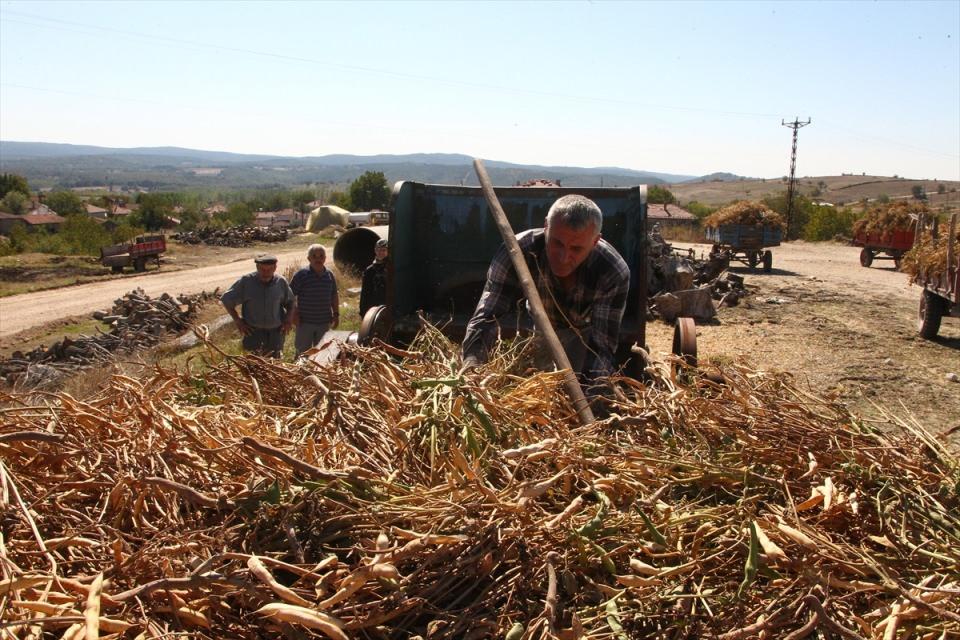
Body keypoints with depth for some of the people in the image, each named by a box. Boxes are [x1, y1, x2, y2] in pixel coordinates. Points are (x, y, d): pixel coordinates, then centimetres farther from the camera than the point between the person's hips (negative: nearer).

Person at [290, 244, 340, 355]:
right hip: (305, 322, -4)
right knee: (303, 352, 5)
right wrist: (295, 315, -11)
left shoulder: (329, 275, 3)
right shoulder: (301, 275, -10)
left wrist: (336, 314, 10)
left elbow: (334, 295, 14)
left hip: (324, 322, 4)